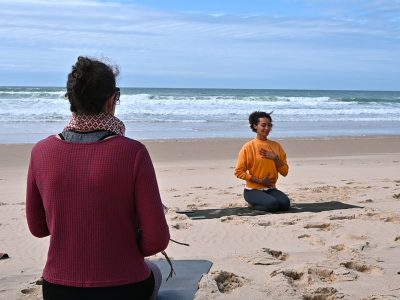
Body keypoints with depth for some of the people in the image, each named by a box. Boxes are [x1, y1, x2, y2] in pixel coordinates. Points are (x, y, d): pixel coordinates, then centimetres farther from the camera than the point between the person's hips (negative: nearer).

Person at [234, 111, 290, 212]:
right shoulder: (248, 147, -7)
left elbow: (285, 172, 6)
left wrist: (275, 158, -10)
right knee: (273, 204, -30)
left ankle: (261, 201, 6)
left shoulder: (276, 146, 7)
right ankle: (254, 203, 2)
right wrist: (259, 181, -15)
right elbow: (239, 172, -8)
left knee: (285, 204, -24)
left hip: (271, 189, 5)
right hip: (253, 190, -5)